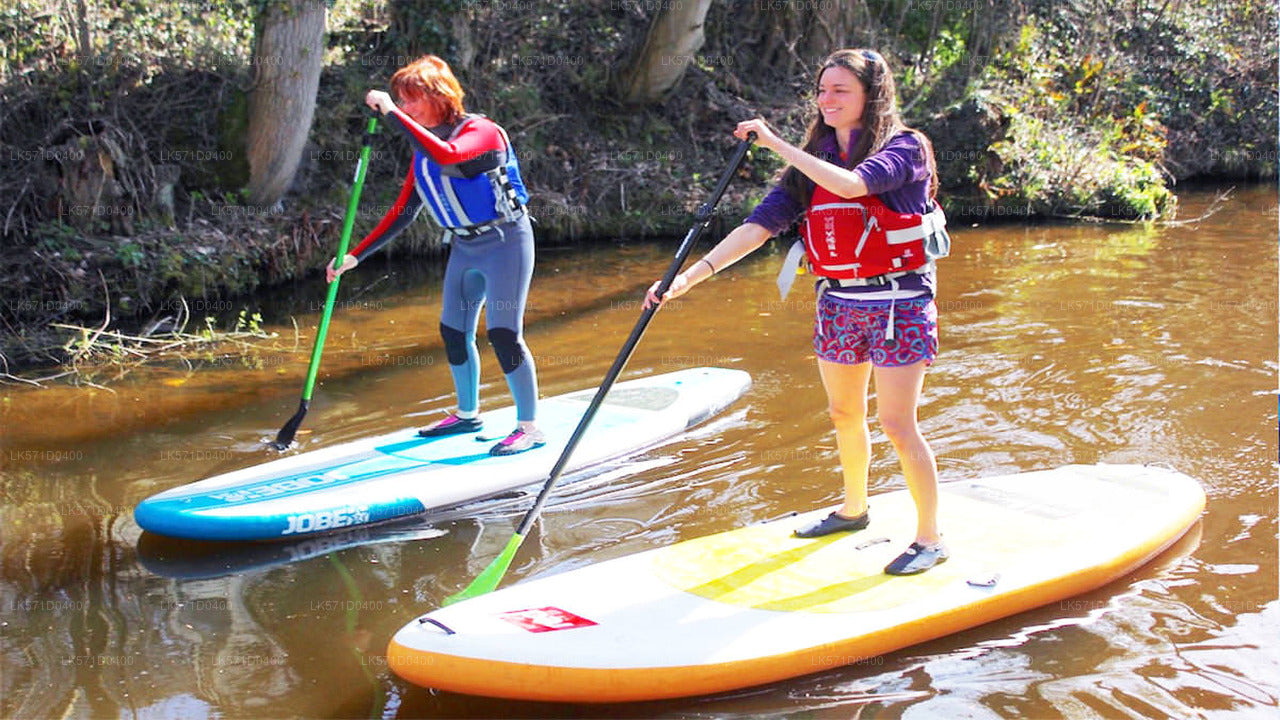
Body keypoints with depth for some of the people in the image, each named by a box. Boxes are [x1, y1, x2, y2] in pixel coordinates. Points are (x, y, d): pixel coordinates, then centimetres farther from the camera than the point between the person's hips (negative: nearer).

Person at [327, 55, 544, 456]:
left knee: (504, 335, -11)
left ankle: (529, 427, -1)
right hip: (464, 246, 8)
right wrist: (355, 256, 4)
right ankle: (467, 414, 31)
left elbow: (446, 156, -40)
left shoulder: (481, 131, -17)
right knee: (454, 332, 12)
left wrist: (391, 113, -34)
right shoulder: (424, 146, 7)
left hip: (505, 242, -8)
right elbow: (403, 213, 9)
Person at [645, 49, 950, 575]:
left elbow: (850, 184, -32)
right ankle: (853, 510, 40)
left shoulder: (904, 147, -11)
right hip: (838, 303, 6)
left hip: (899, 304, -6)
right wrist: (694, 274, -13)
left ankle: (930, 538, 8)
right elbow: (761, 224, -2)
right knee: (844, 414, 18)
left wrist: (776, 143, -24)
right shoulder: (813, 161, 6)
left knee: (897, 424, -6)